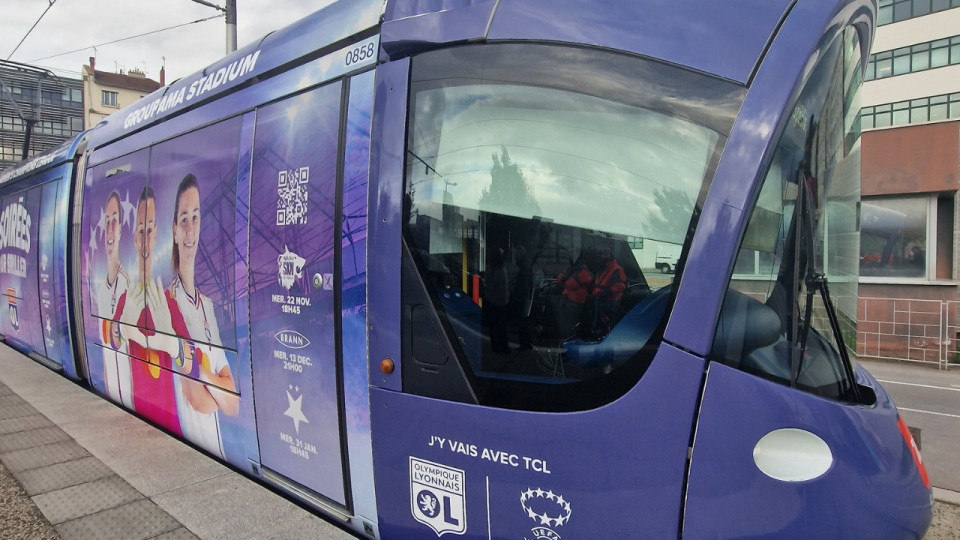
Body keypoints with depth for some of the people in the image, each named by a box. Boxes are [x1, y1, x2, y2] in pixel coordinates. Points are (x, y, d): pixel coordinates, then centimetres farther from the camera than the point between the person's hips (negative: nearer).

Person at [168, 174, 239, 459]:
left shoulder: (208, 304, 9)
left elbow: (234, 403, 5)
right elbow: (196, 400, -17)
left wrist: (201, 371, -7)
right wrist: (217, 384, -3)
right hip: (189, 443, -4)